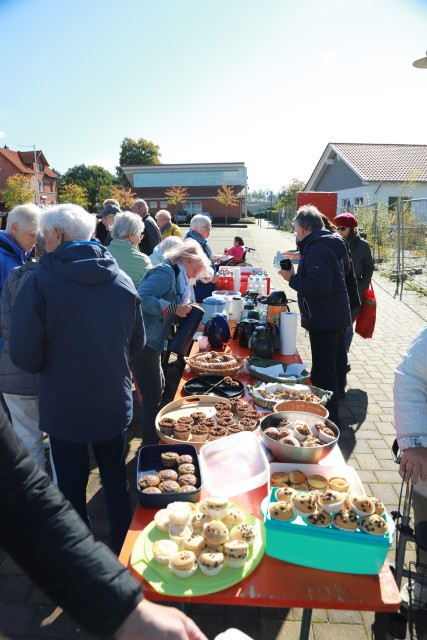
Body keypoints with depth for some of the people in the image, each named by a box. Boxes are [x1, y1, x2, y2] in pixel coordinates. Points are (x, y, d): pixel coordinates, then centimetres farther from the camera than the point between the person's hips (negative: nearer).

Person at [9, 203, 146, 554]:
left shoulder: (40, 281, -19)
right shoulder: (122, 280, -6)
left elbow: (25, 356, -18)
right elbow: (137, 344, 3)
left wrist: (56, 361, 3)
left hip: (64, 408, -3)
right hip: (114, 403, 3)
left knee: (72, 485, 18)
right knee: (116, 477, 22)